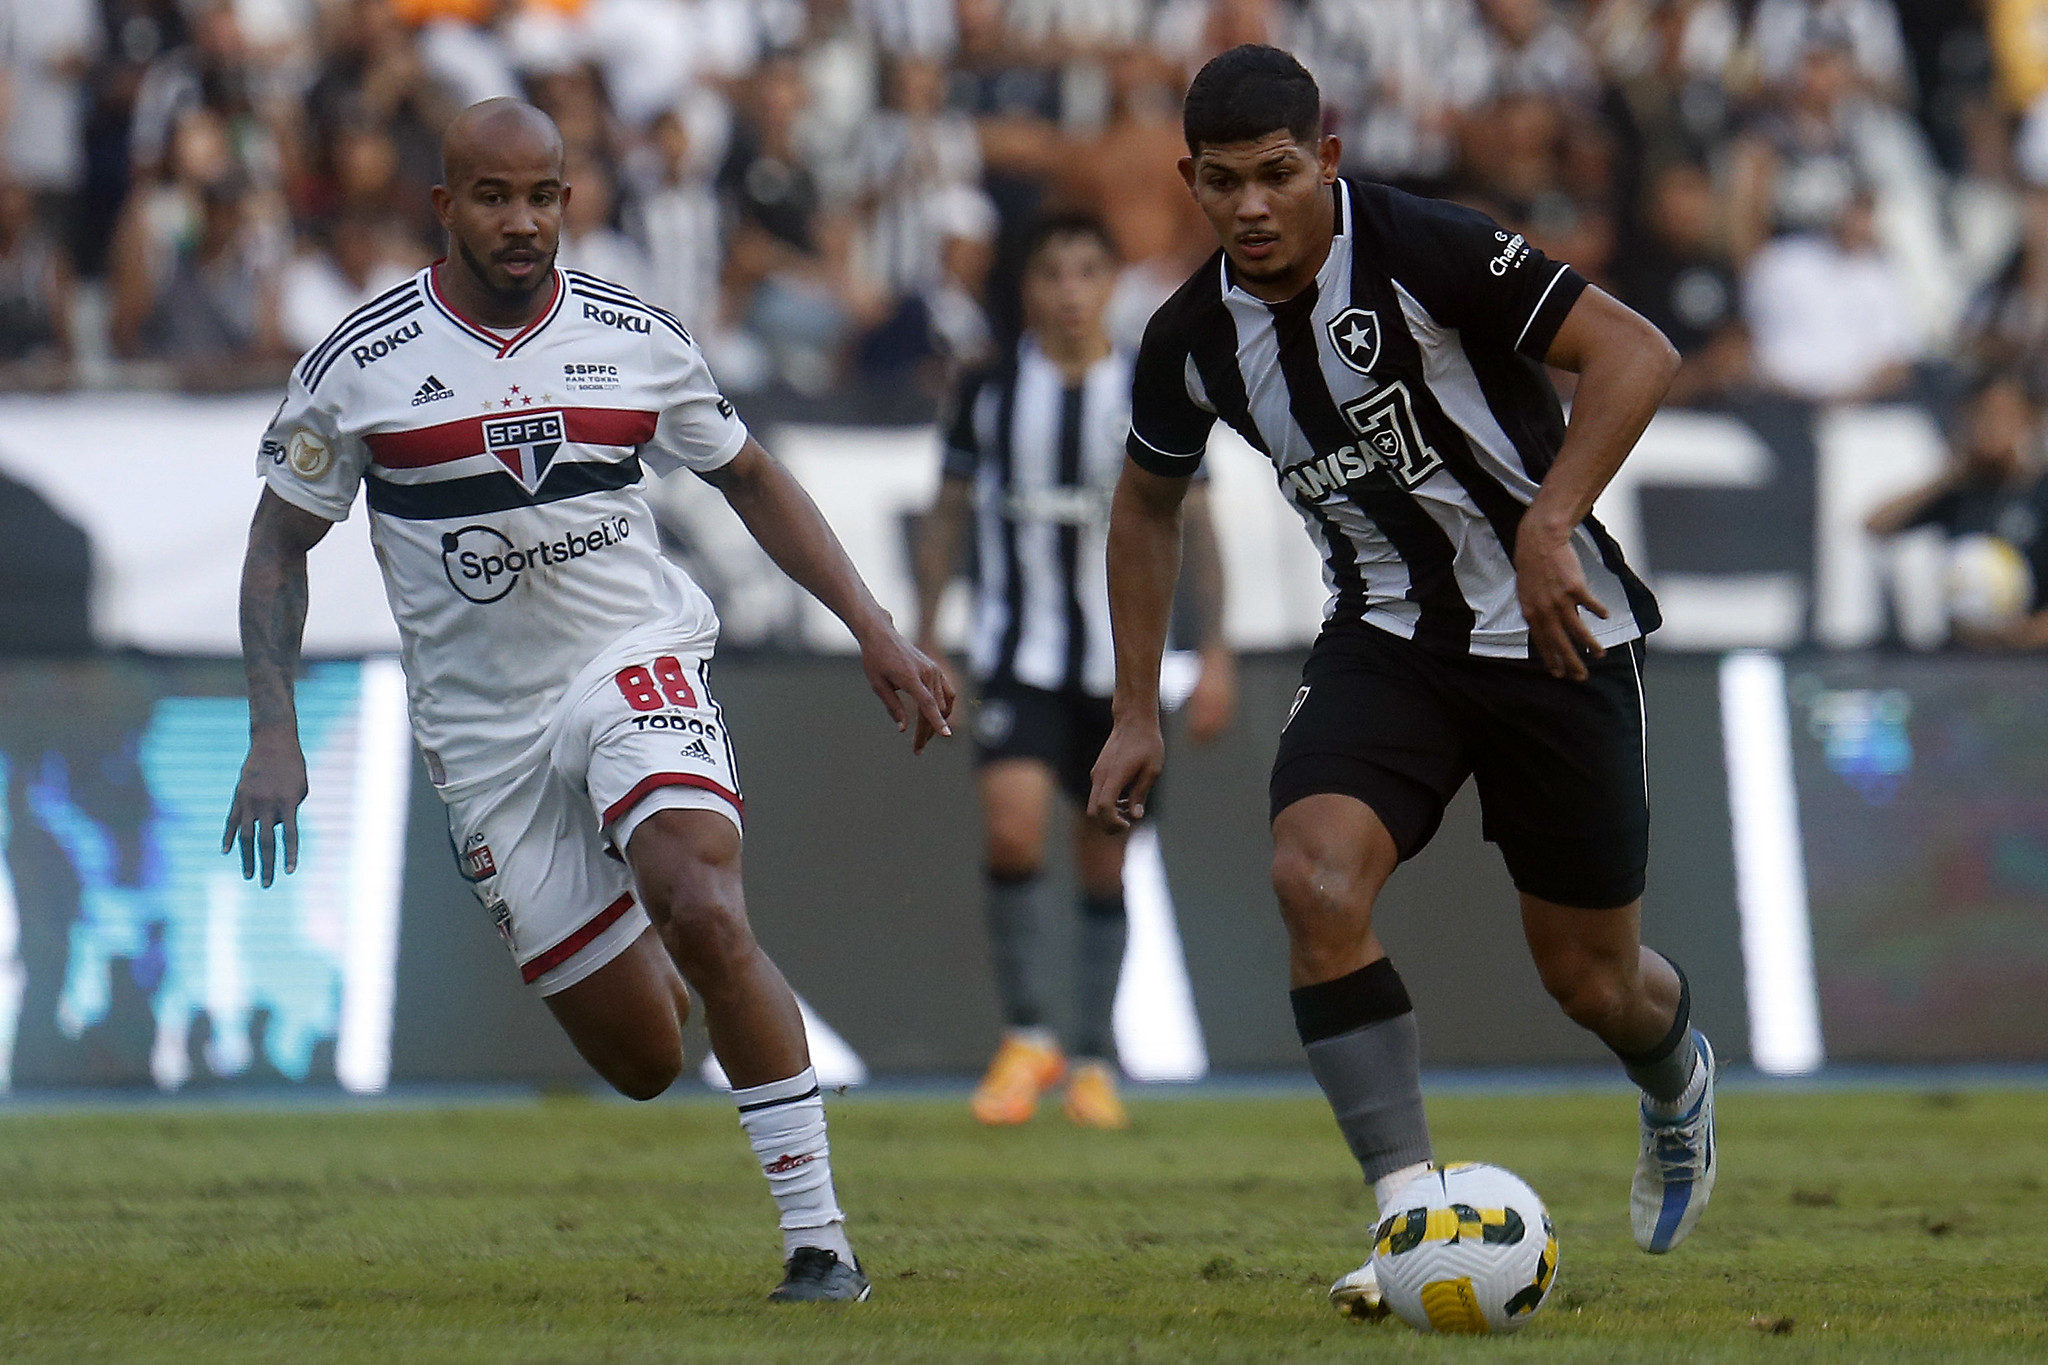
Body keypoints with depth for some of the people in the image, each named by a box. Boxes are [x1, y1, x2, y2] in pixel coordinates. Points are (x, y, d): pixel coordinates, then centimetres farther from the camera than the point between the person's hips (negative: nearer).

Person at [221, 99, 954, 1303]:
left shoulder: (636, 339, 0)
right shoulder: (361, 366, -4)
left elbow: (752, 481, 13)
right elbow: (280, 546, 6)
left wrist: (874, 628, 7)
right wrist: (274, 738, -3)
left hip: (637, 663, 0)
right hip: (487, 728, 0)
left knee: (705, 916, -29)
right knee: (643, 1063, -1)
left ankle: (820, 1239, -23)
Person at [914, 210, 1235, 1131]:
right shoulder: (989, 393, 3)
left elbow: (1195, 526, 7)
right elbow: (948, 512, 11)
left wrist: (1215, 652, 1)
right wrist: (925, 634, 5)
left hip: (1123, 663, 1)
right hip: (1018, 655, -1)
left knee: (1105, 858, 6)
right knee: (1011, 825, -21)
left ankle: (1093, 1063, 18)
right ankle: (1025, 1037, -7)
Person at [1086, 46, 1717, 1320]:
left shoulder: (1423, 250, -20)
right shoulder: (1193, 339, -3)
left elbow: (1636, 352, -22)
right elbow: (1148, 503, 16)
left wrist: (1548, 526, -30)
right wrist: (1138, 711, 12)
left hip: (1553, 627, -4)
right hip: (1388, 636, 4)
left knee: (1588, 974, 6)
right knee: (1317, 876, -25)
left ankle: (1680, 1084, 44)